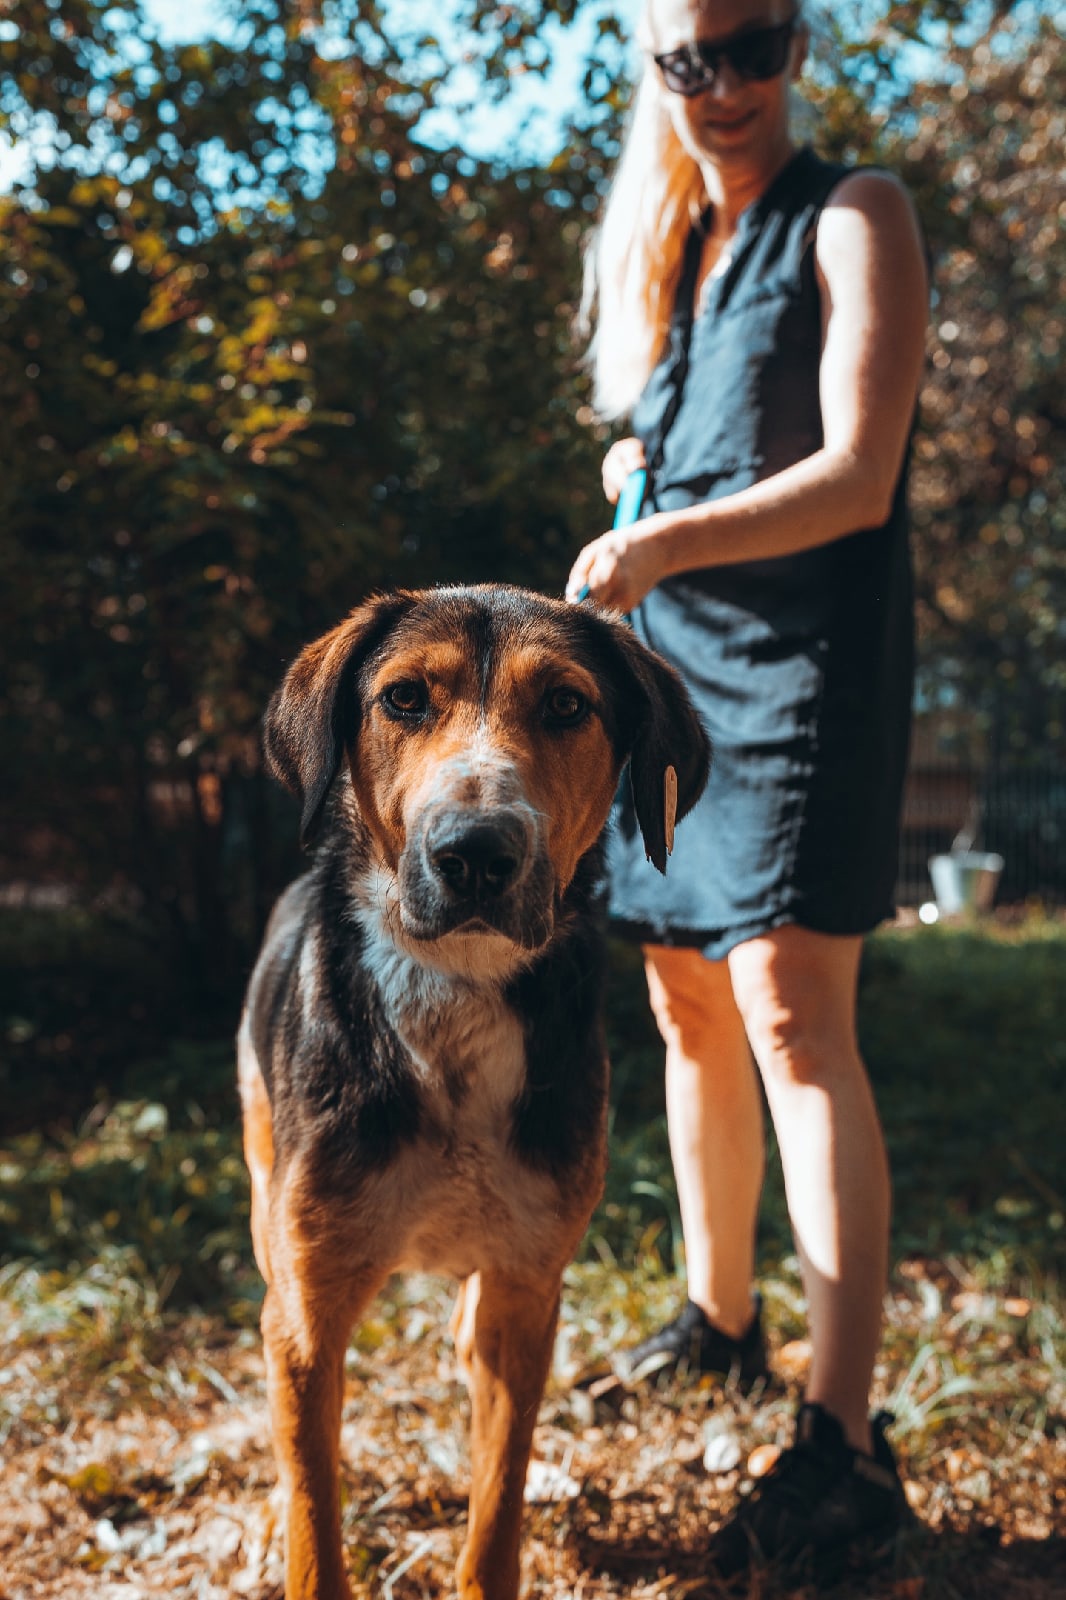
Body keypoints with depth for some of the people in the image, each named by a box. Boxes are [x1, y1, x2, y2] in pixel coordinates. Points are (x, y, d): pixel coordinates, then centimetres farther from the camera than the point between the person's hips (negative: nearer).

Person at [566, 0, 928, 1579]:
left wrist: (666, 541, -26)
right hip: (670, 656, 7)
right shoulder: (660, 246, 18)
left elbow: (857, 477, -14)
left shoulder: (854, 217, -3)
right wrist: (625, 473, 5)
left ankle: (843, 1442, -16)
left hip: (803, 658, -7)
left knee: (790, 1012, -17)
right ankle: (718, 1318, 27)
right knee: (688, 1011, 11)